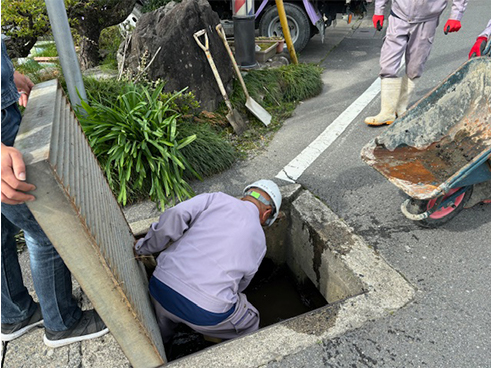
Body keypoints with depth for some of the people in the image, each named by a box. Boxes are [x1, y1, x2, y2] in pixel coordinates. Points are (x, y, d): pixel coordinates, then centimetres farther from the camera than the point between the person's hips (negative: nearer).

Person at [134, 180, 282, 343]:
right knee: (250, 322, 30)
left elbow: (176, 214, -9)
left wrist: (145, 247, 4)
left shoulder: (216, 199, 7)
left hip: (160, 289, 3)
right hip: (205, 313, -2)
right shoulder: (259, 240, 11)